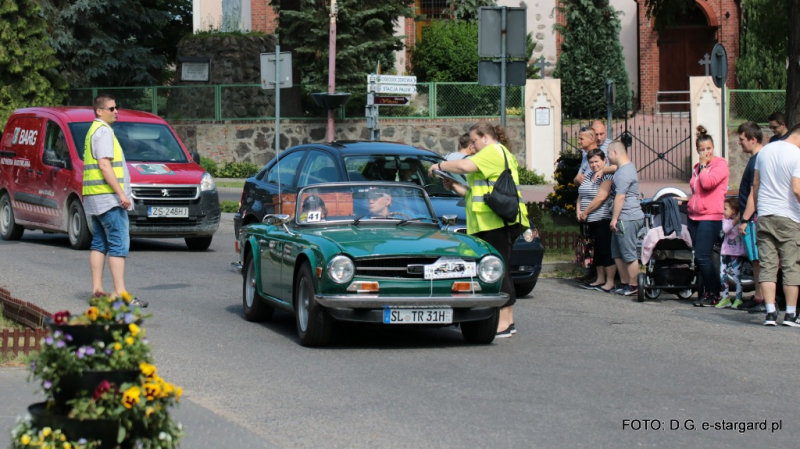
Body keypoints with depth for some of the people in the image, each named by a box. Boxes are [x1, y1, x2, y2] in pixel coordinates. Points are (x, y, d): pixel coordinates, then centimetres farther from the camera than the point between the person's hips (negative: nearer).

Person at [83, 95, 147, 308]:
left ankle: (97, 289, 10)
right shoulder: (104, 131, -12)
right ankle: (121, 293, -17)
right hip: (108, 195, -11)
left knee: (99, 242, 11)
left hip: (95, 195, 11)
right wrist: (121, 193, -22)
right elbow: (104, 165, -20)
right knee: (119, 244, -12)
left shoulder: (94, 131, 20)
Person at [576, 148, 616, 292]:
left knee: (606, 250, -6)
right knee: (597, 250, 14)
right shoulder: (589, 175, 15)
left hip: (603, 220, -9)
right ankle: (600, 279, 22)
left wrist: (586, 212, -13)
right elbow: (581, 195, 17)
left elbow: (601, 197, -19)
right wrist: (578, 210, -1)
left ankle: (610, 282, -3)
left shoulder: (607, 176, -11)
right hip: (591, 221, 9)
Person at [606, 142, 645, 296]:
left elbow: (620, 197, -21)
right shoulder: (627, 167, 17)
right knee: (617, 254, 14)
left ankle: (633, 286, -1)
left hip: (627, 219, -11)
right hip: (624, 219, 11)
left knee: (629, 254, -5)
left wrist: (614, 219, -20)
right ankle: (625, 283, 19)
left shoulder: (624, 172, -17)